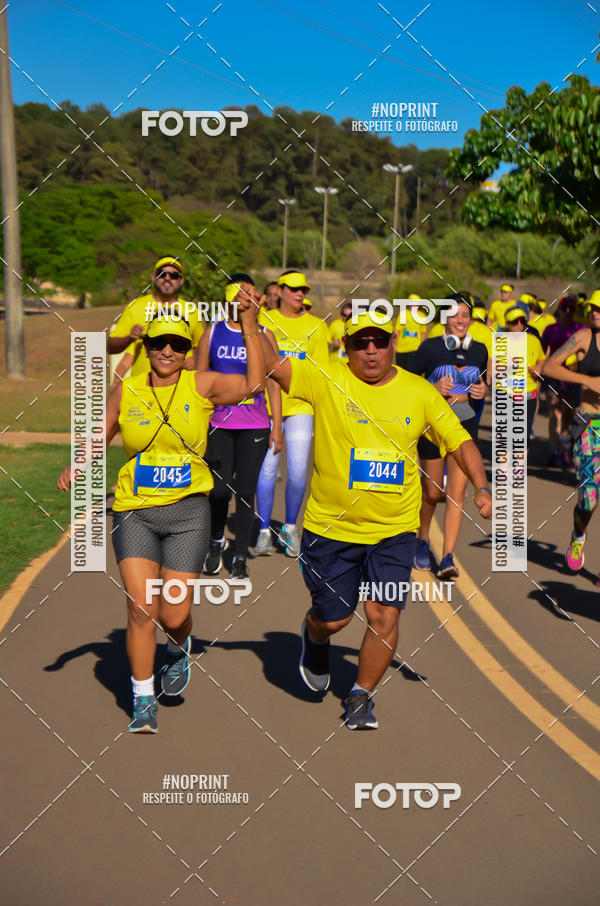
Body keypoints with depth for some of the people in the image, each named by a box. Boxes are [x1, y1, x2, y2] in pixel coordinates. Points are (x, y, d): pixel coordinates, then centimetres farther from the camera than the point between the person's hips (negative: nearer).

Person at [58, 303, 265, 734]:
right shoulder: (127, 390, 4)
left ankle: (180, 649, 38)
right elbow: (100, 436, 13)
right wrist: (77, 467, -4)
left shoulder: (201, 386, -1)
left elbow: (254, 384, -15)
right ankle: (144, 702, 11)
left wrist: (250, 326, -16)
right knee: (141, 608, -8)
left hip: (188, 509, -1)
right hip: (134, 512, 1)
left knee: (174, 616, -1)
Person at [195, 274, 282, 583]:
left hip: (255, 426, 0)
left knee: (246, 492, 2)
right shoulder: (213, 332, 6)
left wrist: (276, 427, 2)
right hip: (218, 424, 0)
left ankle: (240, 559, 14)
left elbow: (273, 384, 6)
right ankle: (216, 541, 22)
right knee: (220, 490, -7)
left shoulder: (264, 335, 5)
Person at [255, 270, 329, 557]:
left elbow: (321, 370, 12)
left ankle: (290, 528, 16)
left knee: (297, 471, -4)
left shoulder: (315, 326, 11)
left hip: (301, 404, 1)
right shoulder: (263, 320, 8)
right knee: (266, 469, -3)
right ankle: (265, 531, 10)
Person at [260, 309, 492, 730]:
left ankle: (362, 696, 20)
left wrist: (482, 487, -8)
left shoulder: (420, 392, 0)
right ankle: (314, 638, 48)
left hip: (394, 529, 1)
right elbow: (272, 364, -16)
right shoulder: (326, 380, -6)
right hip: (331, 526, -1)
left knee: (385, 616, -4)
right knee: (333, 619, 9)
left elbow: (460, 441, 5)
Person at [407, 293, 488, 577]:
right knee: (432, 492, 8)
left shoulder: (479, 350, 4)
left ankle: (448, 557, -4)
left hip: (465, 427, 2)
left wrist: (483, 390, -3)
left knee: (457, 493, -7)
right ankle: (422, 540, 36)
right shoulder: (430, 347, -8)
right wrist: (433, 388, -20)